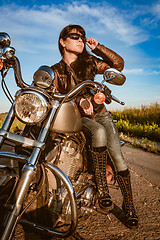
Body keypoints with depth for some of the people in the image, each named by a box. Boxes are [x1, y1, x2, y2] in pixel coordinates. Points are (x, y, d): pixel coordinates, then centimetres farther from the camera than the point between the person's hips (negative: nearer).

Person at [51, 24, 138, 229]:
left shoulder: (89, 61, 8)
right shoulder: (55, 71, 4)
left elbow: (118, 64, 3)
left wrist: (98, 48, -3)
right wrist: (79, 100, -28)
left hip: (100, 113, 2)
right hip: (78, 119, -2)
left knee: (117, 157, -14)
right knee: (99, 133, -37)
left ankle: (129, 205, 1)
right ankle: (101, 189, -22)